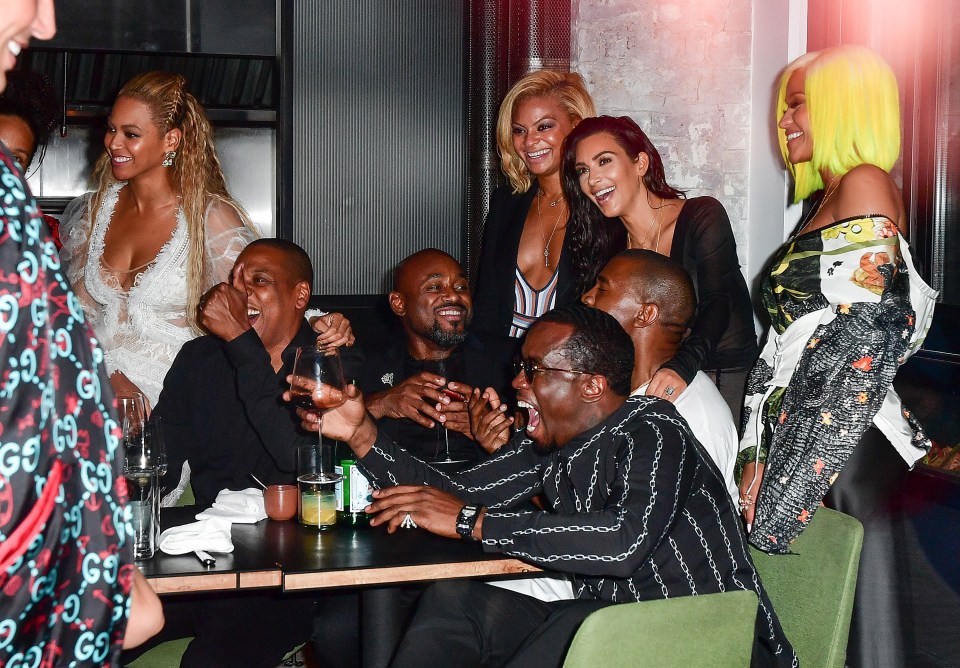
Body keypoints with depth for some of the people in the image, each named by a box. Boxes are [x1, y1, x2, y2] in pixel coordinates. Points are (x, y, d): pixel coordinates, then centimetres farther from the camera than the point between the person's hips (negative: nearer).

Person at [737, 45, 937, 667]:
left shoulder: (866, 185, -7)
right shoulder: (823, 202, 21)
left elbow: (861, 339, -16)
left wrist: (795, 472, -16)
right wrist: (759, 455, 10)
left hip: (847, 444, -9)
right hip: (799, 440, 9)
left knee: (856, 616, -5)